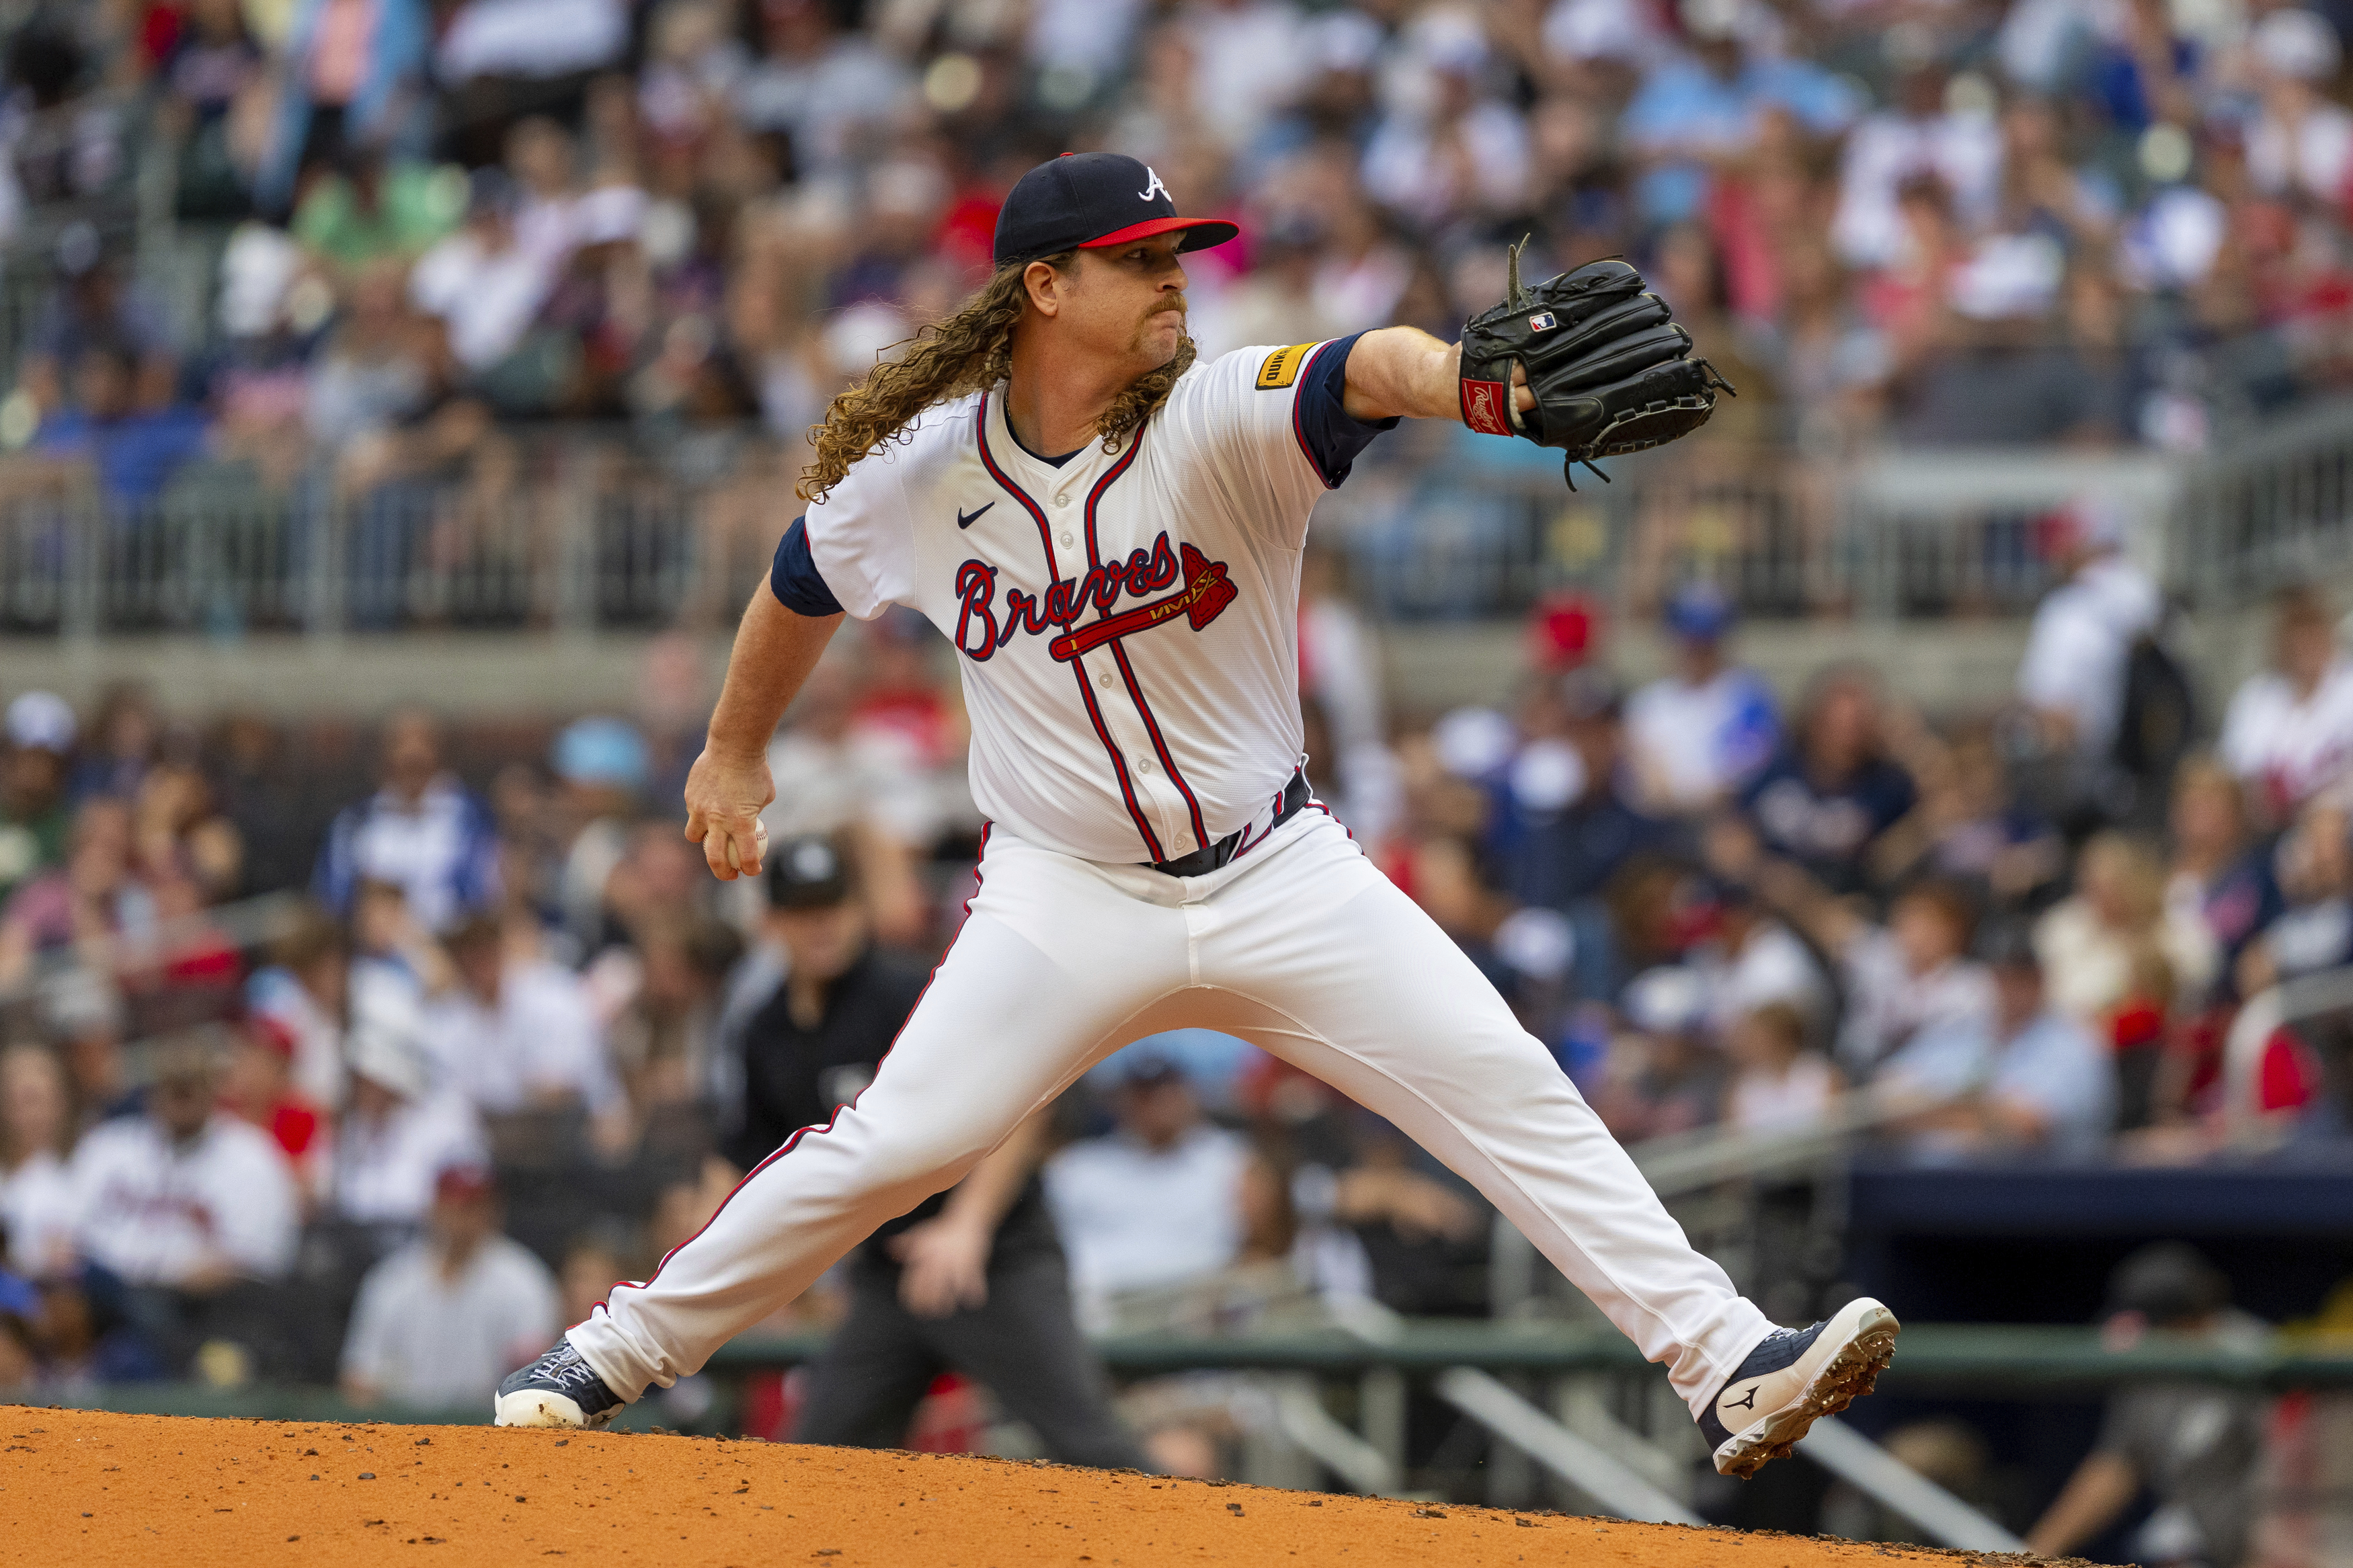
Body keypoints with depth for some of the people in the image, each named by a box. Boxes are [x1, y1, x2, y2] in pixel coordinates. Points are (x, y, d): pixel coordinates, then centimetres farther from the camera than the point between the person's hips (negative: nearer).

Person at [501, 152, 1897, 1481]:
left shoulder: (1225, 426, -15)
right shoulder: (921, 474, -8)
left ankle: (1726, 1362, -9)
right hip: (1068, 900, 0)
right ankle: (622, 1353, 8)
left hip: (1280, 878, 0)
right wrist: (735, 751, 27)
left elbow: (1368, 371, -37)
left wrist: (1476, 381, -60)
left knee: (1514, 1095, -10)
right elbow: (804, 587, 14)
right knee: (893, 1145, -10)